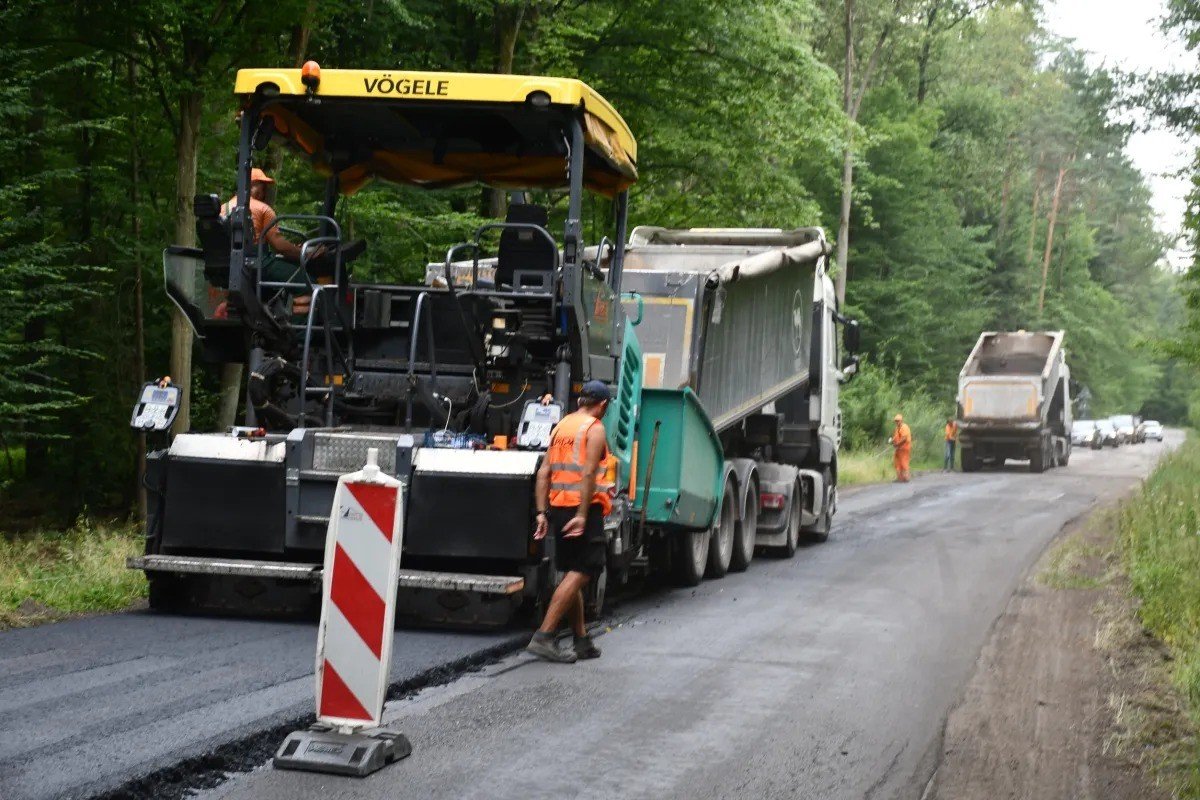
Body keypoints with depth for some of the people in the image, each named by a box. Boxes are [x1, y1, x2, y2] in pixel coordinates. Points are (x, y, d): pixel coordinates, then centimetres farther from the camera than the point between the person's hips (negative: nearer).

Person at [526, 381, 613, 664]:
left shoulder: (561, 426, 15)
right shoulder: (594, 429, -6)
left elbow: (544, 472, 10)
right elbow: (588, 474, -17)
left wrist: (542, 512, 8)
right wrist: (582, 515, -20)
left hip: (558, 507, 8)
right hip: (583, 508, -8)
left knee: (573, 574, 14)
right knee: (581, 573, -8)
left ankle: (582, 641, 18)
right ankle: (544, 637, -17)